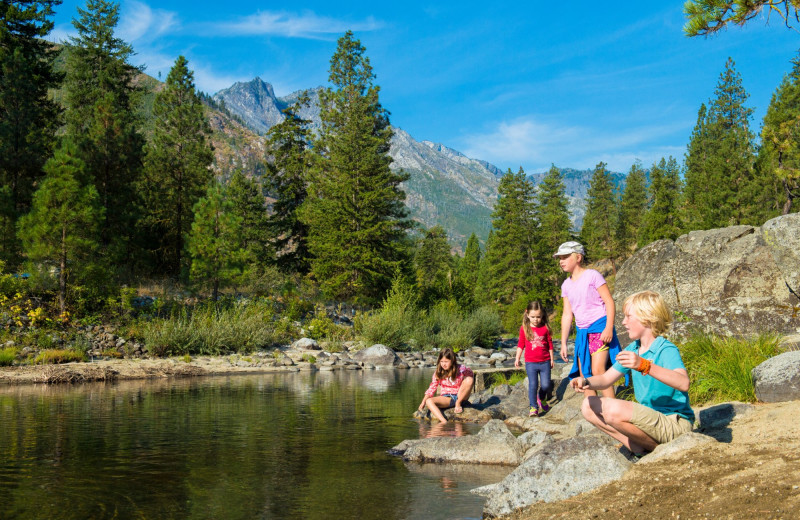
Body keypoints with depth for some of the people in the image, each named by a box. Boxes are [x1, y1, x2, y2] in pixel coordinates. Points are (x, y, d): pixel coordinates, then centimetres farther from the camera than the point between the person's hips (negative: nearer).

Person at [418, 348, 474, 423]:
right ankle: (444, 422, -42)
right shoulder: (438, 373, -4)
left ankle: (458, 404, -9)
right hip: (446, 398, 1)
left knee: (469, 379, -27)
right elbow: (432, 389, -2)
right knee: (429, 401, -28)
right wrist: (423, 402, -11)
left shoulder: (461, 369, -10)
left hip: (460, 397, -1)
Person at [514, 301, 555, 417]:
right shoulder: (524, 329, 1)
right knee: (533, 385, -9)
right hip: (530, 363, -1)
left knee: (546, 385, 0)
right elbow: (521, 344, 9)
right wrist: (517, 359, 5)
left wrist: (552, 359, 13)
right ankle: (533, 407, 0)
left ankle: (542, 398, 31)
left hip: (545, 362, 1)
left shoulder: (545, 328, 1)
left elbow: (550, 344, 10)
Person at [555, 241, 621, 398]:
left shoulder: (592, 276, -6)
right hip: (582, 332, 7)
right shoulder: (566, 285, 12)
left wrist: (609, 328, -20)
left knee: (598, 371, -18)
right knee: (584, 375, 5)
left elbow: (609, 302, -9)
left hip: (599, 327, -7)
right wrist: (563, 343, 12)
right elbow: (567, 314, 14)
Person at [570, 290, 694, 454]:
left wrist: (644, 365, -47)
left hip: (675, 423, -9)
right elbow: (606, 379, 12)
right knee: (589, 406, 5)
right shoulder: (633, 349, 9)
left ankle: (658, 448, -8)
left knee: (613, 409, -31)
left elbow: (683, 384, -36)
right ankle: (639, 448, -2)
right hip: (648, 418, 9)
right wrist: (586, 382, -11)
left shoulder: (667, 350, -18)